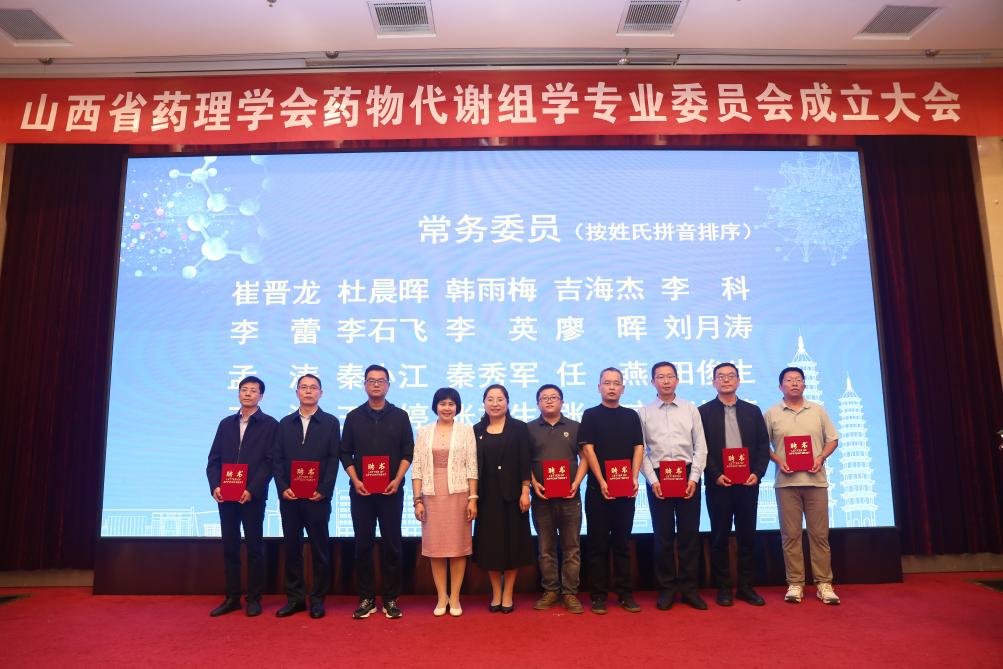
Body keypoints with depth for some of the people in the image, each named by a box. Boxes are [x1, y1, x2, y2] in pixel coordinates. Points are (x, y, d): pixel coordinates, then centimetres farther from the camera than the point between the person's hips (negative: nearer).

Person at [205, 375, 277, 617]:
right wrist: (215, 486, -4)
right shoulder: (226, 423, 13)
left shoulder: (269, 424, -1)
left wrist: (252, 490, -16)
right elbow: (214, 459, 11)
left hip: (253, 496, -4)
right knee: (229, 547, 10)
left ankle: (254, 598, 14)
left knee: (254, 547, 4)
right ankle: (232, 597, 20)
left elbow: (270, 461, -7)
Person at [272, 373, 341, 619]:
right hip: (289, 497, 3)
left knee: (320, 549, 4)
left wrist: (323, 490, -11)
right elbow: (277, 459, 7)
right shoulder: (285, 423, 11)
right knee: (292, 548, 8)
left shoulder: (330, 422, 3)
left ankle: (318, 599, 15)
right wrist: (283, 488, -6)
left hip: (318, 497, -3)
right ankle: (294, 597, 20)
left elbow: (333, 459, -3)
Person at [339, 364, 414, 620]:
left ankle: (391, 599, 13)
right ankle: (366, 598, 16)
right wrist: (356, 481, -7)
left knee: (391, 544, 3)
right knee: (363, 544, 6)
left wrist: (397, 480, -10)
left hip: (391, 491, -1)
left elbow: (408, 452, 2)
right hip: (361, 491, 1)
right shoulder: (354, 416, 6)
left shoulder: (400, 416, 4)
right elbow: (345, 453, 5)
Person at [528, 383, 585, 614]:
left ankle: (570, 593, 13)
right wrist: (533, 483, -8)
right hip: (541, 497, 0)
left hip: (570, 497, 0)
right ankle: (550, 590, 19)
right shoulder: (530, 429, 7)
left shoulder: (574, 427, 7)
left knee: (571, 547, 4)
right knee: (546, 548, 8)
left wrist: (576, 483, -7)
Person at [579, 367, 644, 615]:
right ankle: (598, 595, 11)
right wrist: (602, 482, -13)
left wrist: (634, 479, -7)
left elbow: (638, 448, 6)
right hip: (598, 488, -2)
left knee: (623, 542, 9)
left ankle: (625, 593, 17)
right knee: (598, 543, 4)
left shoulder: (631, 416, 10)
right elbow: (588, 449, -6)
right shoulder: (590, 415, 1)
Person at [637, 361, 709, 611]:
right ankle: (667, 589, 16)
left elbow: (700, 446, 4)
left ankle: (689, 588, 17)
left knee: (689, 533, 5)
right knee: (663, 534, 5)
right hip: (657, 477, -1)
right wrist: (652, 480, -7)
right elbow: (641, 450, 1)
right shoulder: (644, 412, 3)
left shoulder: (691, 409, 6)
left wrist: (694, 478, -5)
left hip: (688, 476, 1)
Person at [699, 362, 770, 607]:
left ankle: (746, 587, 19)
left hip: (748, 483, 2)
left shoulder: (753, 411, 10)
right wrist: (715, 475, -12)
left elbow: (763, 445, 7)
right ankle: (723, 588, 14)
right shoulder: (704, 411, 2)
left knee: (747, 536, 8)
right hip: (718, 484, -2)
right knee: (720, 537, 4)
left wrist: (757, 473, -7)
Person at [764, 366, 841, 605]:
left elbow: (832, 439, 10)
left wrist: (821, 458, -6)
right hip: (786, 481, -1)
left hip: (816, 480, 1)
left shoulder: (818, 411, 9)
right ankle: (795, 583, 10)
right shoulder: (771, 413, 4)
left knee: (819, 533, 4)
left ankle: (824, 583, 13)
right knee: (790, 534, 3)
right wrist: (778, 461, -10)